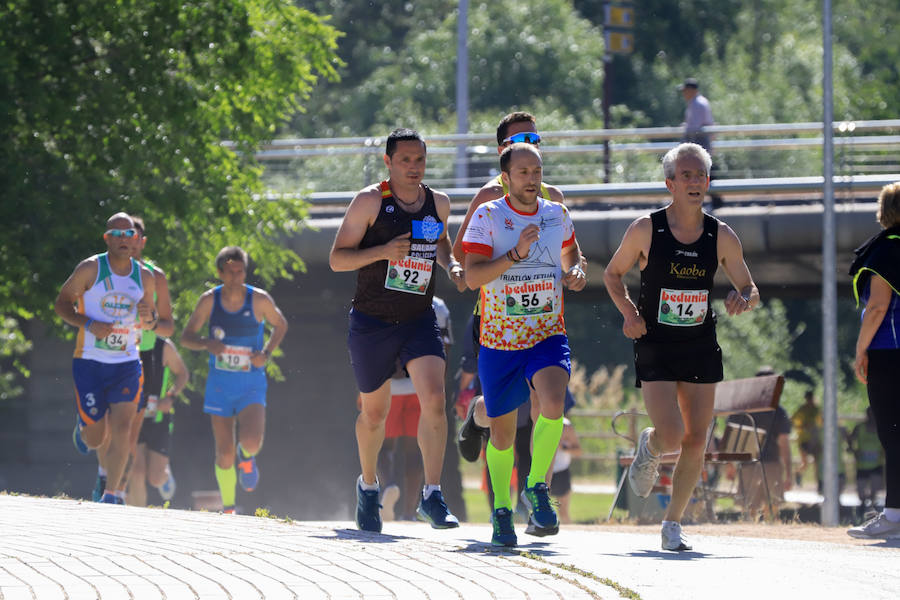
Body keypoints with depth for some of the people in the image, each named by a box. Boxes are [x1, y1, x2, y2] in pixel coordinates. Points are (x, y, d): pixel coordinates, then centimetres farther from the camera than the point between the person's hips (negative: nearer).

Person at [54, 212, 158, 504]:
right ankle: (83, 425, 39)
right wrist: (89, 324, -17)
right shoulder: (90, 269, -6)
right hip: (89, 362, -2)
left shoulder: (145, 277, 5)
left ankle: (112, 493, -10)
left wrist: (148, 317, -8)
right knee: (96, 439, 2)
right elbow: (62, 303, 0)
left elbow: (150, 321, 18)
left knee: (122, 428, -15)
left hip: (126, 364, 2)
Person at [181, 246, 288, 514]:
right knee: (224, 454, 0)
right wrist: (207, 344, -18)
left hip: (251, 384, -1)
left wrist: (266, 354, -5)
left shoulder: (260, 300, -5)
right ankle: (228, 509, 17)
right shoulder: (210, 300, -2)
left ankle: (247, 457, 16)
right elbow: (186, 336, 4)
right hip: (220, 383, 1)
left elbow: (280, 325, 12)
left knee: (251, 440, -22)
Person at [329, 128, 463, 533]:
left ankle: (432, 496, -17)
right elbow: (337, 259, -9)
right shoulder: (370, 201, -9)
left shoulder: (438, 203, 5)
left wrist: (451, 264, 5)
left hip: (419, 320, 2)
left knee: (434, 400, -19)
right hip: (371, 323, -2)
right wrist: (384, 251, -24)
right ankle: (368, 485, 36)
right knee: (374, 413, 10)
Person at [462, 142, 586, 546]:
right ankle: (502, 512, 28)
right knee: (502, 434, 7)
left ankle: (537, 489, -8)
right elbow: (472, 277, -16)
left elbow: (569, 252, 26)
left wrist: (575, 272, 4)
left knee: (553, 405, -27)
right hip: (499, 342, -1)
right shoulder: (488, 216, -6)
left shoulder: (557, 214, 5)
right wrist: (516, 254, -26)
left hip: (548, 337, 1)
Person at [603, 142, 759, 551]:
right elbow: (613, 274, 7)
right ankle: (648, 447, 21)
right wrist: (628, 312, -10)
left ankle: (673, 524, 17)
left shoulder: (721, 236, -1)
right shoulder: (646, 229, -7)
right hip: (655, 348, -3)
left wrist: (743, 299, -16)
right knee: (671, 436, -16)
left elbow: (751, 291, 8)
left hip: (701, 349, 3)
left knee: (696, 442, 1)